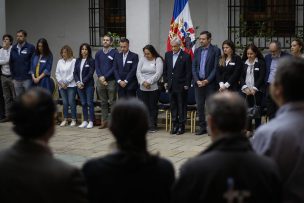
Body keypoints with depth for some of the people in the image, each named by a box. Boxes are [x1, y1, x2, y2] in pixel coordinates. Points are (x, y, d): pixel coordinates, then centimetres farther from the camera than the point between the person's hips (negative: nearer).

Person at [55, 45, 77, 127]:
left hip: (71, 85, -5)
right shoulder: (60, 61, 13)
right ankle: (65, 119, 12)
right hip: (62, 85, 5)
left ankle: (73, 119, 1)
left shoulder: (73, 61, -4)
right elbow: (57, 73, 11)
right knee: (65, 103, 6)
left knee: (71, 102, -6)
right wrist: (61, 82, -1)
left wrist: (66, 82, -9)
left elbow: (73, 73, -9)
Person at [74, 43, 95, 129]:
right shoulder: (78, 61, 11)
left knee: (89, 103, -3)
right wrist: (78, 82, -6)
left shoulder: (91, 61, -4)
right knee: (83, 103, 9)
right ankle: (85, 121, 14)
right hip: (79, 85, 5)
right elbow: (75, 72, 8)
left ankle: (91, 121, 1)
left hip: (88, 85, -5)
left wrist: (83, 82, -14)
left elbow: (90, 73, -11)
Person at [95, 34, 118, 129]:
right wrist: (100, 77, -9)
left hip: (111, 81, -4)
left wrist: (105, 77, -13)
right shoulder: (98, 53, 11)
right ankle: (104, 121, 13)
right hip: (100, 81, 4)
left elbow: (114, 68, -8)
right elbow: (97, 67, 7)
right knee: (103, 102, 8)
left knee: (112, 102, -3)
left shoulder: (114, 53, -3)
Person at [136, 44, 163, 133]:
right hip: (142, 88, 3)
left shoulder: (158, 60, 0)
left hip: (154, 88, -3)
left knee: (153, 107, 2)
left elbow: (158, 74, -10)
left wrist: (149, 82, -15)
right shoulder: (142, 60, 11)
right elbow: (138, 72, 4)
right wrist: (143, 82, -11)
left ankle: (152, 126, 8)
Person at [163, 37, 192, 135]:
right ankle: (175, 125, 17)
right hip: (171, 85, 5)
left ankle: (181, 126, 8)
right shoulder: (168, 55, 8)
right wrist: (165, 81, 9)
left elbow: (189, 72, -8)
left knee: (182, 106, 2)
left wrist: (187, 85, -10)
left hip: (181, 86, -5)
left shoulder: (186, 56, -8)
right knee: (173, 106, 10)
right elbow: (165, 69, 14)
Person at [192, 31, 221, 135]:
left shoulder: (215, 50, -3)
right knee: (200, 106, 5)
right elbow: (193, 67, 9)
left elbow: (216, 68, -8)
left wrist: (207, 80, -13)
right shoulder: (197, 50, 12)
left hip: (210, 83, -5)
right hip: (198, 82, 5)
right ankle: (202, 127, 13)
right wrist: (197, 80, -4)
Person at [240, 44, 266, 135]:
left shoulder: (261, 63, -1)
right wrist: (245, 87, -9)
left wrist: (254, 88, -15)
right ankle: (248, 130, 8)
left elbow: (261, 77, -6)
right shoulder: (244, 63, 10)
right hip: (246, 90, 3)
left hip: (257, 90, -3)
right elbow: (241, 76, 7)